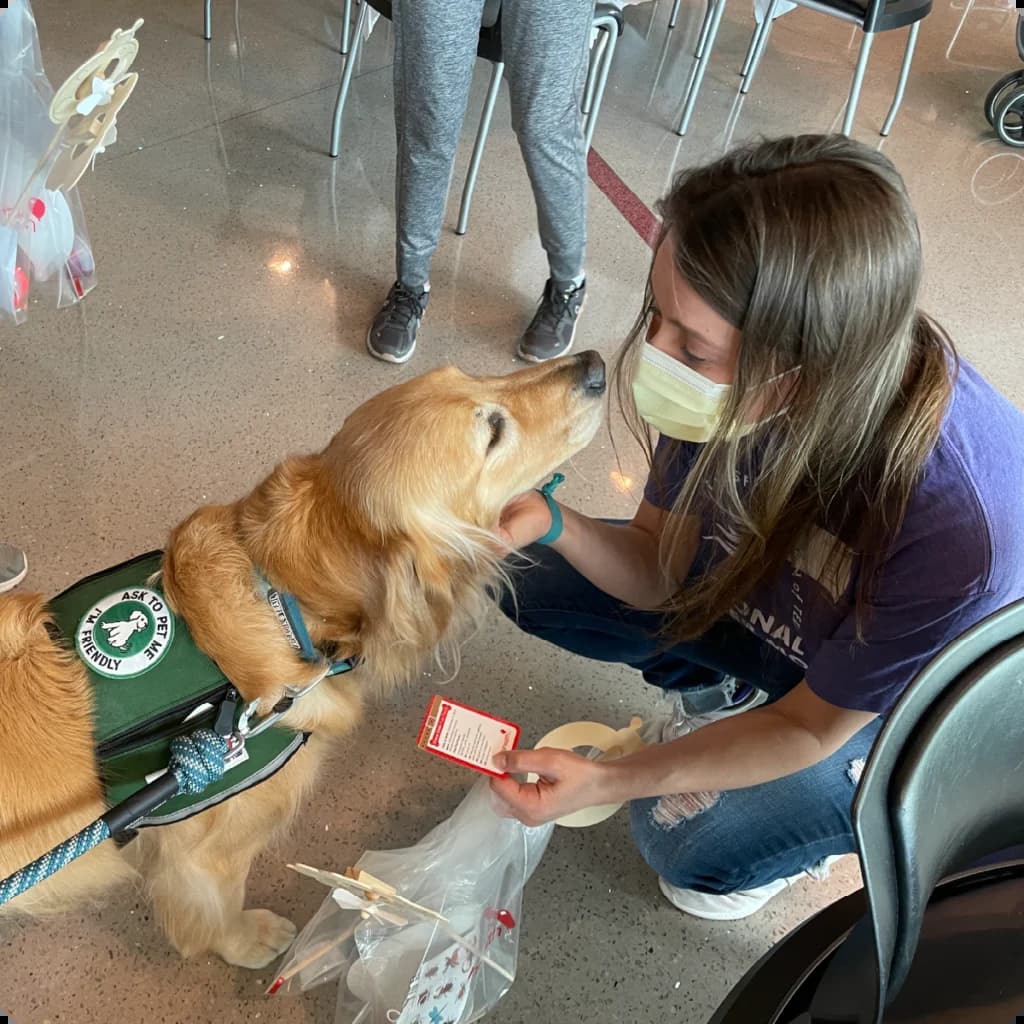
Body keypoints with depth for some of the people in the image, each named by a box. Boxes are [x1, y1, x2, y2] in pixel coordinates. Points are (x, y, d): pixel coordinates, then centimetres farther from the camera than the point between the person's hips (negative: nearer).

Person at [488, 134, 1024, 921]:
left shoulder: (961, 528, -41)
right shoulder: (737, 381, -28)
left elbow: (812, 727, -24)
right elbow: (660, 572, -13)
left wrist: (610, 782, -30)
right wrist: (552, 523, -34)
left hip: (900, 701, -4)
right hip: (766, 594, 5)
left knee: (692, 843, -20)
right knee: (531, 581, -5)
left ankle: (827, 819, 13)